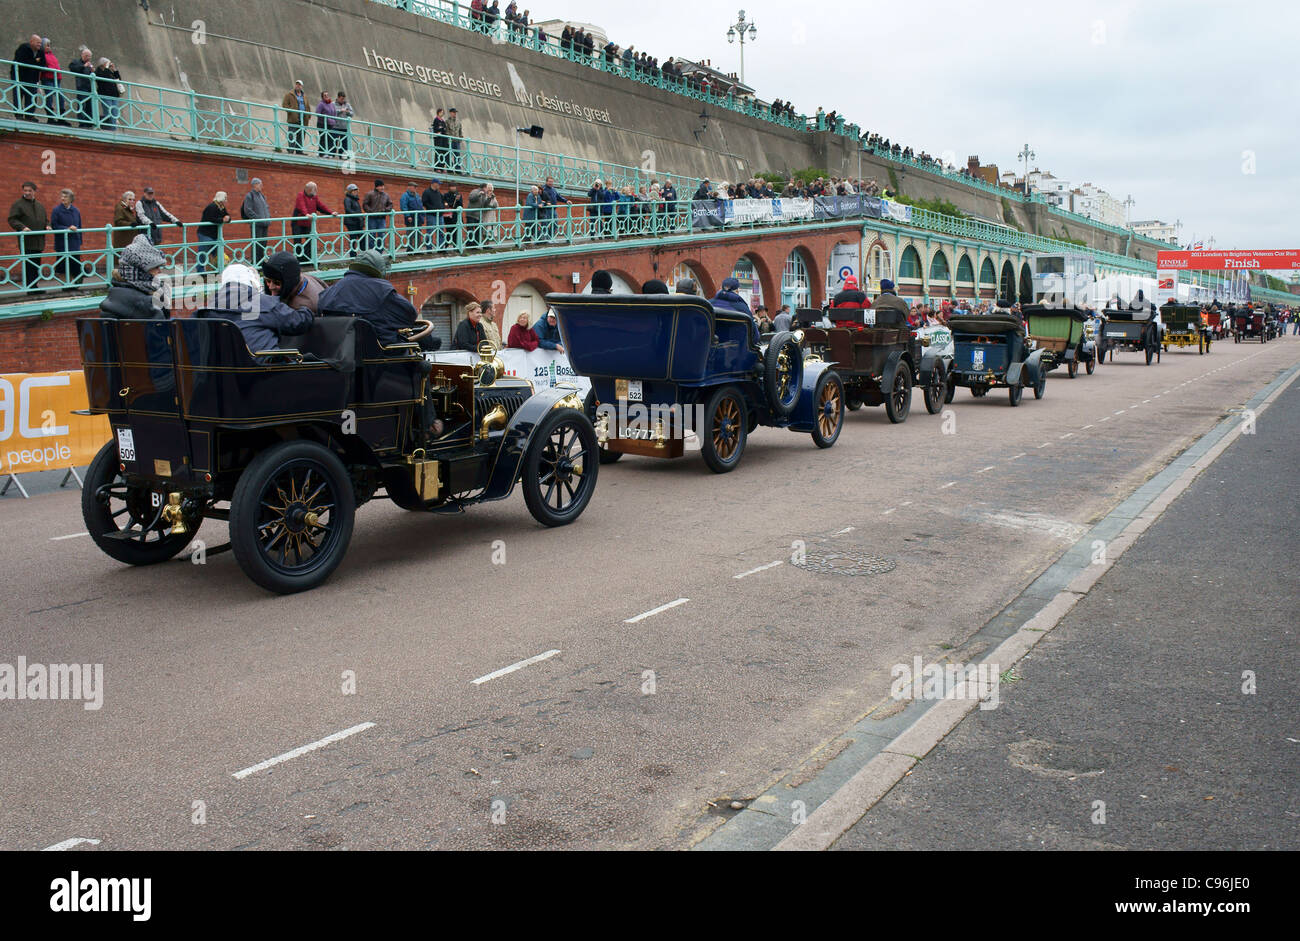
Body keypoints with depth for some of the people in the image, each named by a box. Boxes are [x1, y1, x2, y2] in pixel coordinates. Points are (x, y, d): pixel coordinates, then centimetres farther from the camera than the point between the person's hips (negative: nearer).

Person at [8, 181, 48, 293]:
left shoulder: (40, 205, 17)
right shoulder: (18, 204, -1)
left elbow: (46, 220, 26)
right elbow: (12, 219, -6)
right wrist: (22, 227, -23)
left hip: (38, 242, 6)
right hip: (26, 242, -6)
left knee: (37, 265, 10)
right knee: (29, 265, -8)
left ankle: (34, 286, 16)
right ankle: (30, 288, -6)